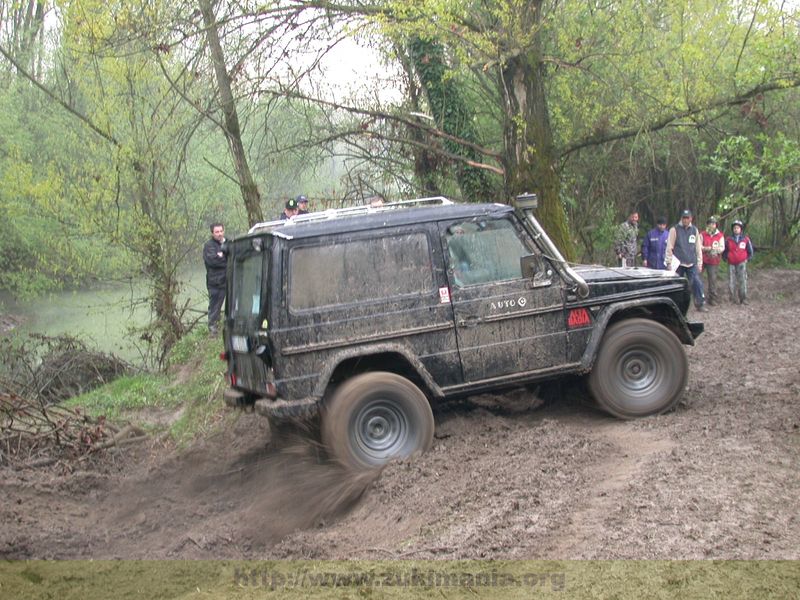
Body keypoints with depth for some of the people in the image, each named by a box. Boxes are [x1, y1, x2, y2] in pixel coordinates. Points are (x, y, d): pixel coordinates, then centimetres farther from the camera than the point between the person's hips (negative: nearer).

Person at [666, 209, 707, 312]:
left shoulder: (694, 230, 9)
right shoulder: (674, 229, -3)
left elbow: (698, 248, 12)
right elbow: (669, 247, -4)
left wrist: (699, 263, 9)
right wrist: (669, 262, -7)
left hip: (692, 264, 3)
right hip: (678, 264, -3)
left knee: (697, 283, -5)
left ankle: (700, 304, 4)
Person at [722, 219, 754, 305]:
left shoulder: (746, 239, 3)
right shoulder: (728, 239, 5)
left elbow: (750, 251, 13)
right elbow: (724, 250, 15)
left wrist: (747, 259, 6)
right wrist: (725, 259, 7)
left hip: (742, 263, -1)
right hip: (731, 263, 1)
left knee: (743, 281, -6)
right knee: (731, 282, 1)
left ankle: (743, 298, -1)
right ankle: (733, 298, 9)